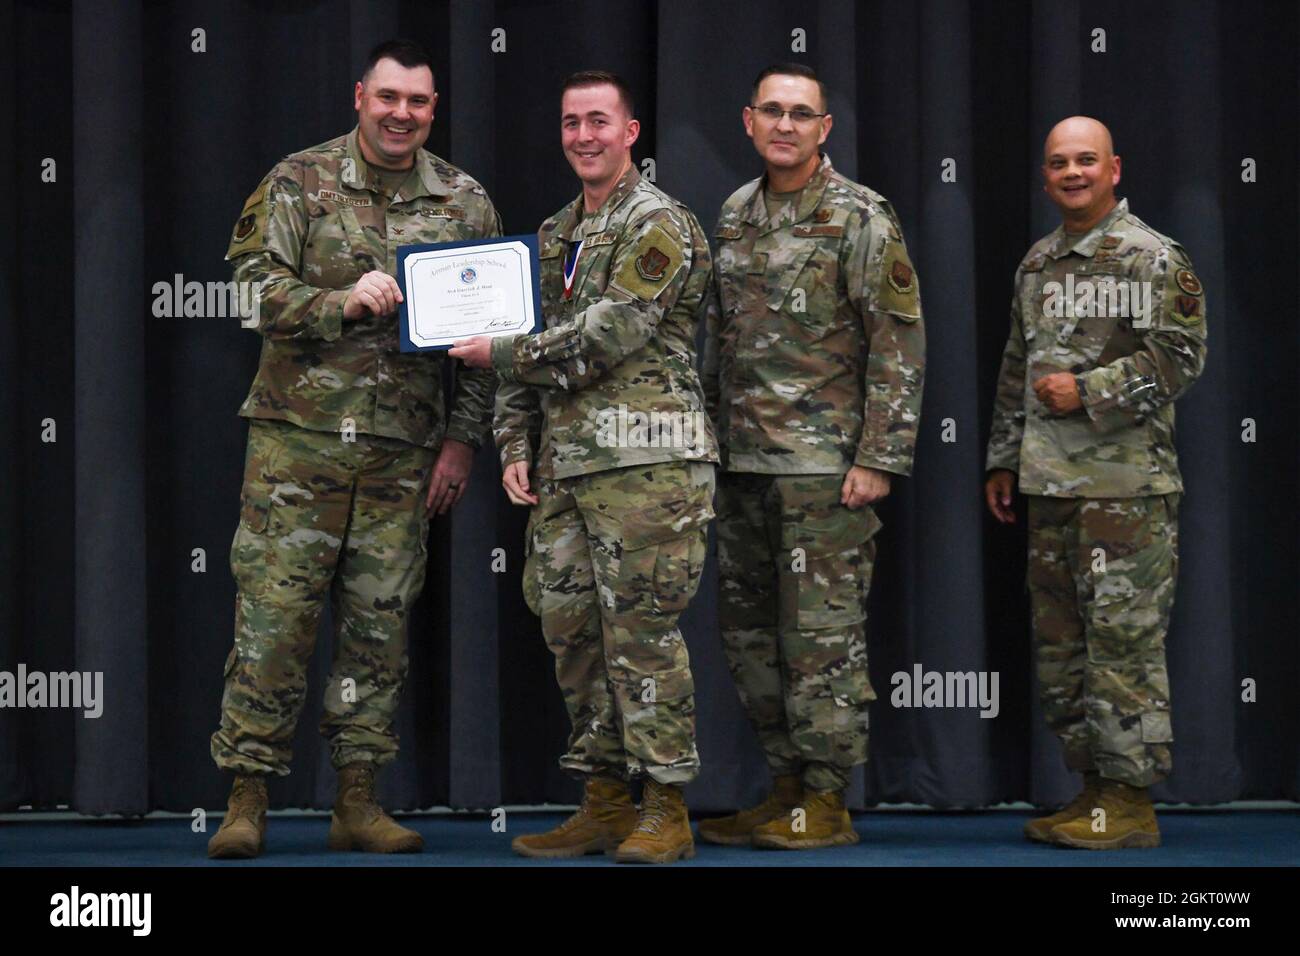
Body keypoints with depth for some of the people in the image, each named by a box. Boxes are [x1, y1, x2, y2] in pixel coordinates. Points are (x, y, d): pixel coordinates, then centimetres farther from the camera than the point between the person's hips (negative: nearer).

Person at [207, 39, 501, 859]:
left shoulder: (465, 202, 8)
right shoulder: (299, 183, 1)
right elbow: (257, 289, -5)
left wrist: (463, 438, 4)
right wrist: (342, 303, -20)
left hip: (404, 451, 2)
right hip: (299, 437, -2)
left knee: (380, 621, 5)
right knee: (274, 614, -4)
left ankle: (358, 800, 12)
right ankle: (248, 798, 2)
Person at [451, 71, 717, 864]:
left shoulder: (660, 226, -5)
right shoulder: (555, 237, 20)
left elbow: (607, 336, -15)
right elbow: (534, 347, 22)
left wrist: (501, 353, -7)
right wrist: (516, 445, 10)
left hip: (644, 461, -8)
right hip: (566, 463, 8)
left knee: (641, 630, -8)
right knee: (573, 628, 8)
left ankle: (667, 812, -3)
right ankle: (604, 804, 16)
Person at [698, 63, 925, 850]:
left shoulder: (860, 219, -7)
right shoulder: (735, 215, 13)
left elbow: (900, 346, -10)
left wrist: (879, 459, -15)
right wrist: (713, 430, 16)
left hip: (824, 462, -7)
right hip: (743, 461, 7)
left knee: (823, 634, -4)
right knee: (748, 629, 11)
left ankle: (827, 801, 3)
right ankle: (788, 785, 20)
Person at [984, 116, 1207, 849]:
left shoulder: (1154, 259, -5)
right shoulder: (1038, 264, 17)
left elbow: (1181, 355, -12)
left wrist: (1088, 392, -15)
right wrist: (1003, 459, 20)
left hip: (1127, 480, -8)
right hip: (1050, 484, 8)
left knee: (1124, 637, -8)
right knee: (1061, 642, 10)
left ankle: (1131, 802, -3)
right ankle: (1093, 788, 19)